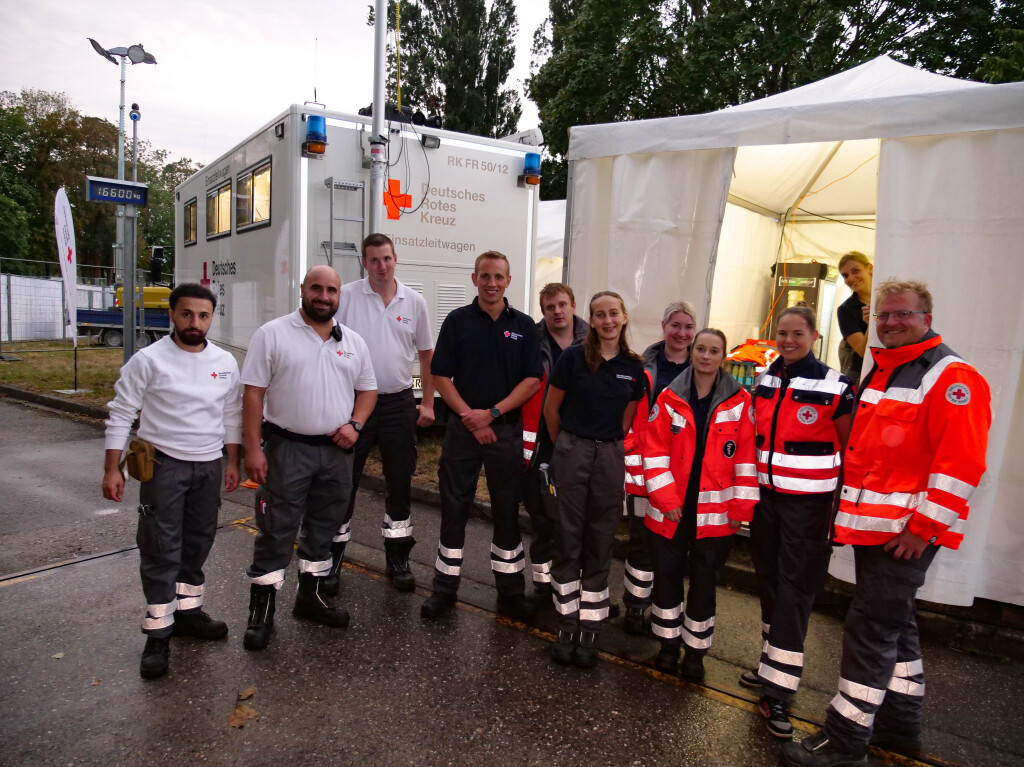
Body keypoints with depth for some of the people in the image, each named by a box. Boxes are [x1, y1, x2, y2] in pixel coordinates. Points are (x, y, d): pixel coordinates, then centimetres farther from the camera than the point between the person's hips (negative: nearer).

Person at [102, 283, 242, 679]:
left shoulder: (225, 363, 4)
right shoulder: (148, 360, -9)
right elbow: (121, 415, -6)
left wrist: (232, 461, 11)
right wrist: (112, 469, -8)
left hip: (208, 466, 4)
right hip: (164, 466, -4)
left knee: (197, 543, 14)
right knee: (162, 550, -1)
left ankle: (187, 611, 30)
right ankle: (158, 633, 9)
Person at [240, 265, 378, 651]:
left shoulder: (353, 341, 9)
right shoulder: (272, 334, -4)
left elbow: (367, 388, 15)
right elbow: (253, 393, -7)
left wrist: (355, 424, -3)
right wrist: (253, 448, -13)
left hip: (337, 450, 5)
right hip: (287, 448, -4)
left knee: (323, 527, 15)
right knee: (277, 531, 1)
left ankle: (311, 593, 31)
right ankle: (262, 607, 13)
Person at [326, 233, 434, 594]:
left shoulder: (414, 302, 5)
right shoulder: (346, 296, -2)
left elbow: (427, 355, 12)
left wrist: (427, 403, 9)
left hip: (399, 402, 2)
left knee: (400, 482, 9)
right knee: (345, 482, 4)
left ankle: (397, 559, 24)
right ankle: (332, 560, 18)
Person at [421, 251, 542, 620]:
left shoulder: (523, 325, 4)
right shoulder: (457, 321, 2)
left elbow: (532, 381, -2)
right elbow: (440, 376, -1)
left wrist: (491, 413, -12)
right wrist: (470, 418, -11)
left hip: (507, 430, 1)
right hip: (462, 428, 0)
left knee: (507, 511, 9)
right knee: (453, 510, 7)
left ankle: (511, 592, 22)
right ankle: (444, 588, 22)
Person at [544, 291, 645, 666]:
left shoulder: (634, 367, 3)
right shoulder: (573, 357, -5)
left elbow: (627, 419, 13)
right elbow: (551, 409, 3)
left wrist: (609, 447, 12)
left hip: (610, 458, 2)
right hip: (572, 453, -2)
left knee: (600, 544, 7)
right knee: (568, 540, 4)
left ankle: (589, 632, 19)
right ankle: (566, 628, 17)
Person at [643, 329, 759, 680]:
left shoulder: (739, 401, -2)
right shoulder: (669, 399, -1)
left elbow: (746, 456, -2)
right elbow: (655, 452, -4)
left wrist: (741, 506, -4)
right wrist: (665, 498, -10)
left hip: (715, 512, -1)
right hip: (671, 510, 1)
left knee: (704, 582, 10)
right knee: (667, 575, 11)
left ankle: (696, 649, 28)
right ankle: (669, 643, 30)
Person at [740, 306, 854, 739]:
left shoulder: (834, 388, -9)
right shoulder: (763, 383, 7)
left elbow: (850, 448, -4)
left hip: (808, 502, -5)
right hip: (765, 496, 6)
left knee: (795, 588, -3)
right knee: (769, 580, 14)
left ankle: (778, 691, 3)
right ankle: (772, 666, 31)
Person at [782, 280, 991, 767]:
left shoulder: (952, 377, -11)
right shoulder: (879, 374, 17)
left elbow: (961, 462, -19)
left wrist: (923, 525, -20)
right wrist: (849, 511, 18)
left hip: (907, 532, -9)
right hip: (870, 526, 9)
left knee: (871, 628, -5)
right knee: (895, 624, 19)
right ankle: (900, 722, 35)